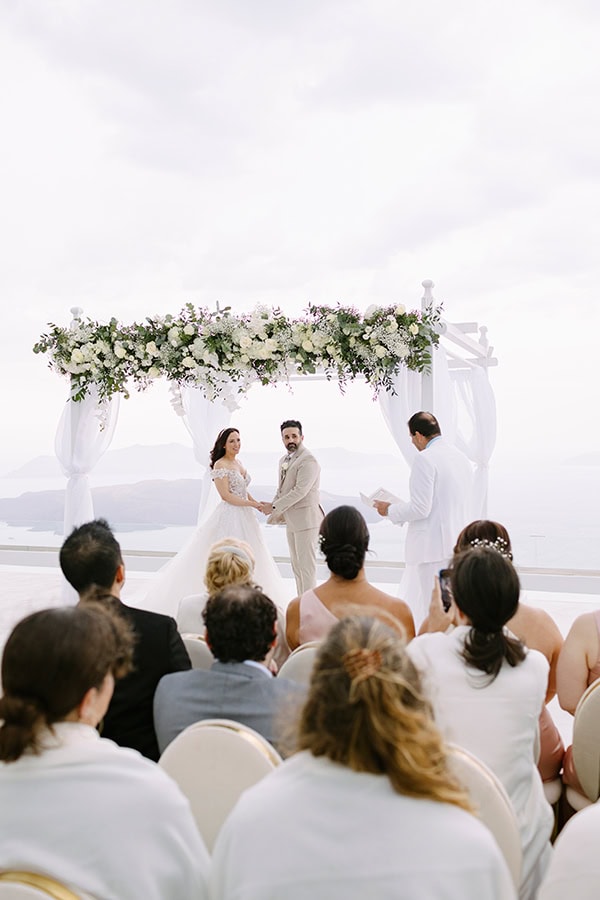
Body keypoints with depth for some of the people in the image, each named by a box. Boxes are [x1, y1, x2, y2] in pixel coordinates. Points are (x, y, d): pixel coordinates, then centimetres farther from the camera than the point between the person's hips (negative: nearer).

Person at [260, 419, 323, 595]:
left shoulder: (308, 460, -15)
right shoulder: (283, 460, 14)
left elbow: (300, 491, -22)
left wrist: (274, 507, -18)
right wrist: (276, 514, 11)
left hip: (305, 519, -9)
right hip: (291, 521, 9)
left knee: (306, 564, -6)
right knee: (296, 565, 14)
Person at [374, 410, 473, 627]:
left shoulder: (425, 459, -13)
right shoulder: (462, 458, 13)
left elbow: (420, 509, -18)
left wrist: (390, 510, -2)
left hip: (433, 546, -9)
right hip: (458, 543, 9)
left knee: (431, 611, -1)